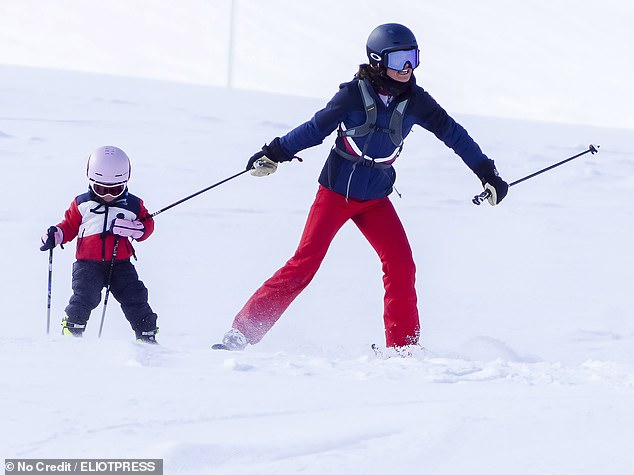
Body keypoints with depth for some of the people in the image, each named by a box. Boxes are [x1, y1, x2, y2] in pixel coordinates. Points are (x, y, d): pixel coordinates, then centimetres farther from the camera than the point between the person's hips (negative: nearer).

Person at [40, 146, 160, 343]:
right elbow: (70, 225, 14)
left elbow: (147, 225, 7)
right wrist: (56, 235, -4)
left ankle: (147, 336, 5)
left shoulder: (133, 205, 5)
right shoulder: (82, 204, 5)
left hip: (121, 263, 1)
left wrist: (132, 228, -14)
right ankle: (71, 331, -10)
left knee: (135, 298, -6)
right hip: (88, 263, -1)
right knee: (84, 296, -21)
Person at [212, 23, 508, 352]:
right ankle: (243, 331, -5)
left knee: (400, 264, -12)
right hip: (336, 192, -3)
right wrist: (275, 153, -6)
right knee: (304, 264, -9)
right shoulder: (354, 94, -13)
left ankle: (402, 347, -2)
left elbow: (453, 134, 6)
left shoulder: (415, 101, -4)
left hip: (375, 199, 3)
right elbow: (316, 128, -3)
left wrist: (486, 173, 9)